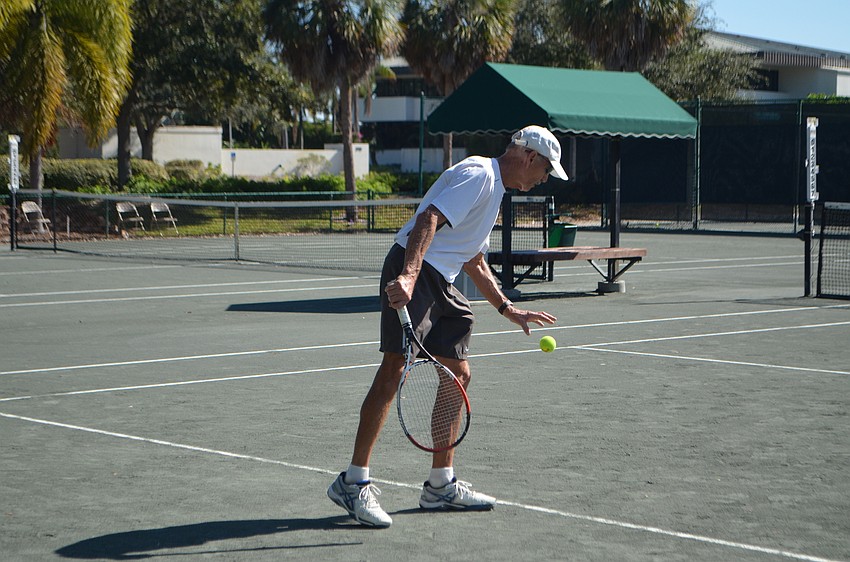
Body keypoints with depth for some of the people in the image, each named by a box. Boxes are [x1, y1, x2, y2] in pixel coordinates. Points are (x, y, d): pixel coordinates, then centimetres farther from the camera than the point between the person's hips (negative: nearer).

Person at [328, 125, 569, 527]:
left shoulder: (492, 189, 25)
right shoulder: (478, 175, -9)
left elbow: (474, 263, 34)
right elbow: (428, 219, -24)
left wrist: (508, 309, 33)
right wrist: (408, 276, -37)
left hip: (439, 283, 11)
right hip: (411, 275, -11)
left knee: (459, 374, 9)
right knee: (396, 366, -17)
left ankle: (441, 485, 17)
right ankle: (354, 482, -16)